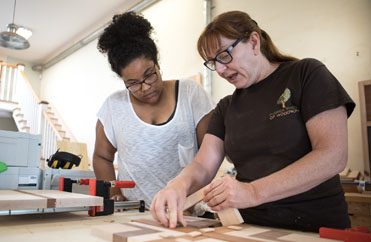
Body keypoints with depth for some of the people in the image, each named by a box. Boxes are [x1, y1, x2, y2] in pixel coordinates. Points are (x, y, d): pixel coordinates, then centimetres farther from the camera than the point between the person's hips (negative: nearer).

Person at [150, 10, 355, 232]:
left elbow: (333, 156, -14)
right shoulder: (226, 107, 10)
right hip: (251, 227, 4)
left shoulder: (307, 74, -2)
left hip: (316, 225, -3)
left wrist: (254, 192, -22)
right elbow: (203, 166, 1)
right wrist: (180, 184, -21)